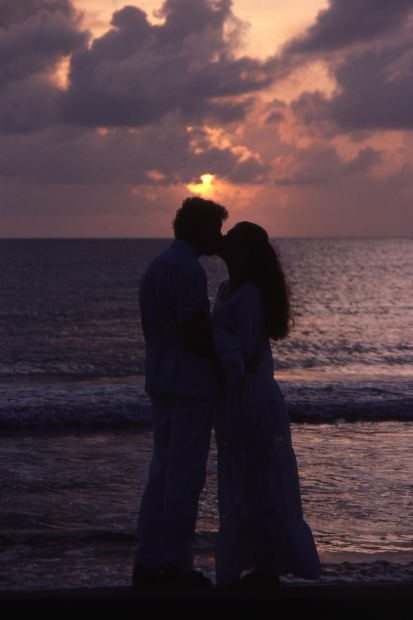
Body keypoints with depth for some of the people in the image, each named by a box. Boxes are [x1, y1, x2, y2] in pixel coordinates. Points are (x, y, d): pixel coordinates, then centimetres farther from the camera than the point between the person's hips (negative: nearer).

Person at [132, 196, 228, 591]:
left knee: (162, 472, 12)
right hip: (191, 385, -9)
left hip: (160, 383, 10)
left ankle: (148, 563, 13)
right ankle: (175, 565, -1)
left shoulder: (156, 267, 15)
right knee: (185, 477, -4)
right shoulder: (188, 270, -16)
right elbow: (194, 335, -22)